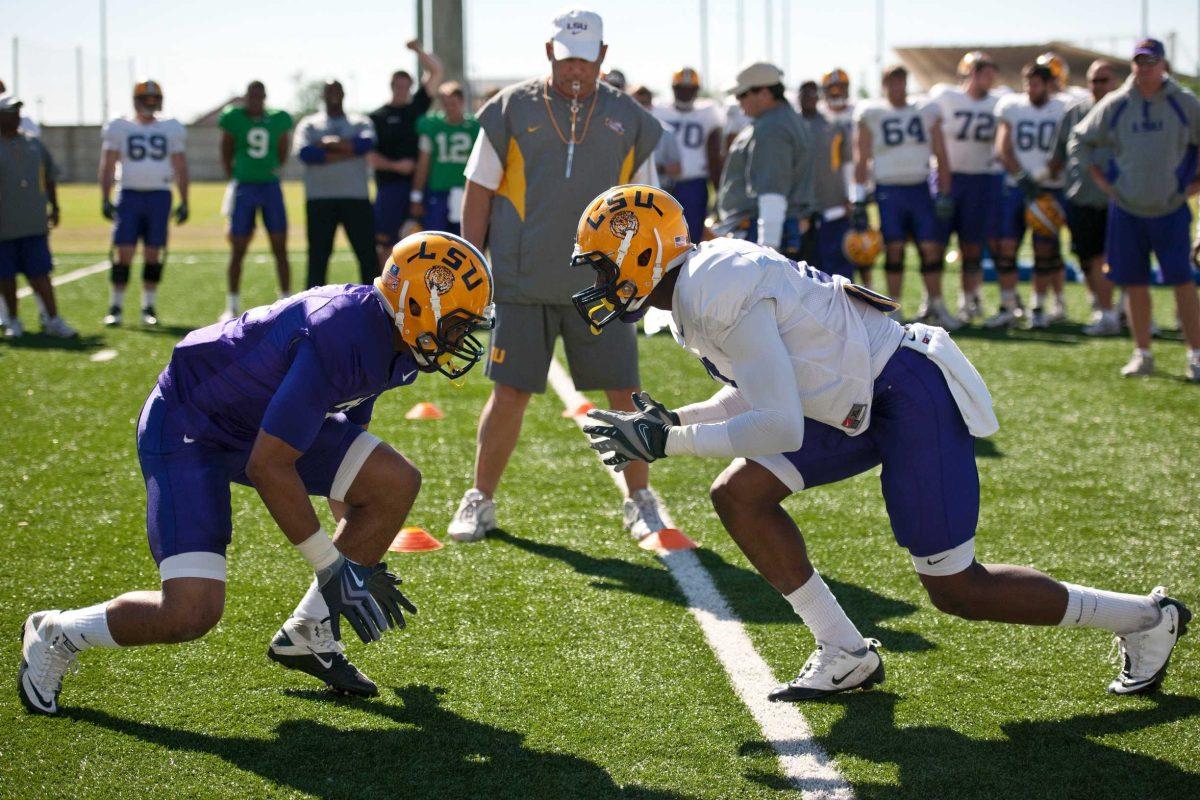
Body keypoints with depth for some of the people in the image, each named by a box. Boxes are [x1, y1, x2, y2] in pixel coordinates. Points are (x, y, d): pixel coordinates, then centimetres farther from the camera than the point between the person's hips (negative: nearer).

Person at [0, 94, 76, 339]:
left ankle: (52, 319, 2)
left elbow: (49, 178, 20)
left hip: (34, 223, 3)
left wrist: (54, 207, 18)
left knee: (39, 272, 1)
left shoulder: (34, 145, 11)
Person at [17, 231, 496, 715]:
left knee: (395, 483, -5)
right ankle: (57, 634, 7)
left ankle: (307, 635, 9)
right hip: (187, 432, -9)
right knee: (191, 612, -20)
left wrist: (357, 562, 19)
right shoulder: (339, 339, -32)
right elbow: (267, 466, -28)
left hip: (266, 419, 9)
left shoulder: (391, 343, -3)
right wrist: (332, 566, -21)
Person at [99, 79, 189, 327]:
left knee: (154, 255, 2)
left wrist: (184, 202, 5)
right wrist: (105, 199, -3)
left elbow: (180, 168, 11)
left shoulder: (171, 128, 9)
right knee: (123, 253, -6)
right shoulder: (119, 128, 5)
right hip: (129, 195, -1)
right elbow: (107, 166, 5)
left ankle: (148, 307, 12)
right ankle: (116, 307, 2)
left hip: (159, 196, 1)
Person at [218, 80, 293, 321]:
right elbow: (226, 153, 4)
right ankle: (232, 307, 13)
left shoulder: (278, 120, 2)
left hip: (270, 187, 1)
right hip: (244, 188, -1)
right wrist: (232, 181, 3)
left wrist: (275, 171, 7)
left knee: (280, 247, 1)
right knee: (238, 249, 3)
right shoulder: (234, 118, -2)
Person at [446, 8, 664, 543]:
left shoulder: (628, 119, 7)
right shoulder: (512, 110, 1)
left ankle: (639, 500, 18)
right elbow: (480, 193, 5)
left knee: (626, 393, 1)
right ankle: (480, 500, 15)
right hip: (523, 283, -1)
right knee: (510, 393, 0)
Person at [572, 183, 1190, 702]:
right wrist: (672, 420, 4)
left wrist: (665, 442, -21)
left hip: (911, 395, -10)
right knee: (738, 496, 1)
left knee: (954, 589, -2)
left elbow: (780, 427, -26)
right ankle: (845, 654, 9)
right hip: (861, 403, 10)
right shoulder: (696, 285, 8)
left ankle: (1145, 619, 13)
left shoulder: (721, 292, -24)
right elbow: (762, 393, 18)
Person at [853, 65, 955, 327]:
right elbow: (862, 159, 1)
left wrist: (944, 194, 2)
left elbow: (940, 157, 9)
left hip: (920, 189, 2)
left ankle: (935, 305, 8)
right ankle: (893, 309, 4)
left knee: (931, 247, -2)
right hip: (888, 190, -2)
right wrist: (859, 199, -5)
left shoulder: (926, 112, 8)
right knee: (894, 248, -4)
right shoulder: (871, 115, 2)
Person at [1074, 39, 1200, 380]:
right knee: (1134, 284, 5)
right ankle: (1142, 354, 16)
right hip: (1126, 208, 2)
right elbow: (1081, 140, 14)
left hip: (1171, 210, -2)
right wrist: (1099, 178, 7)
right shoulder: (1114, 105, 1)